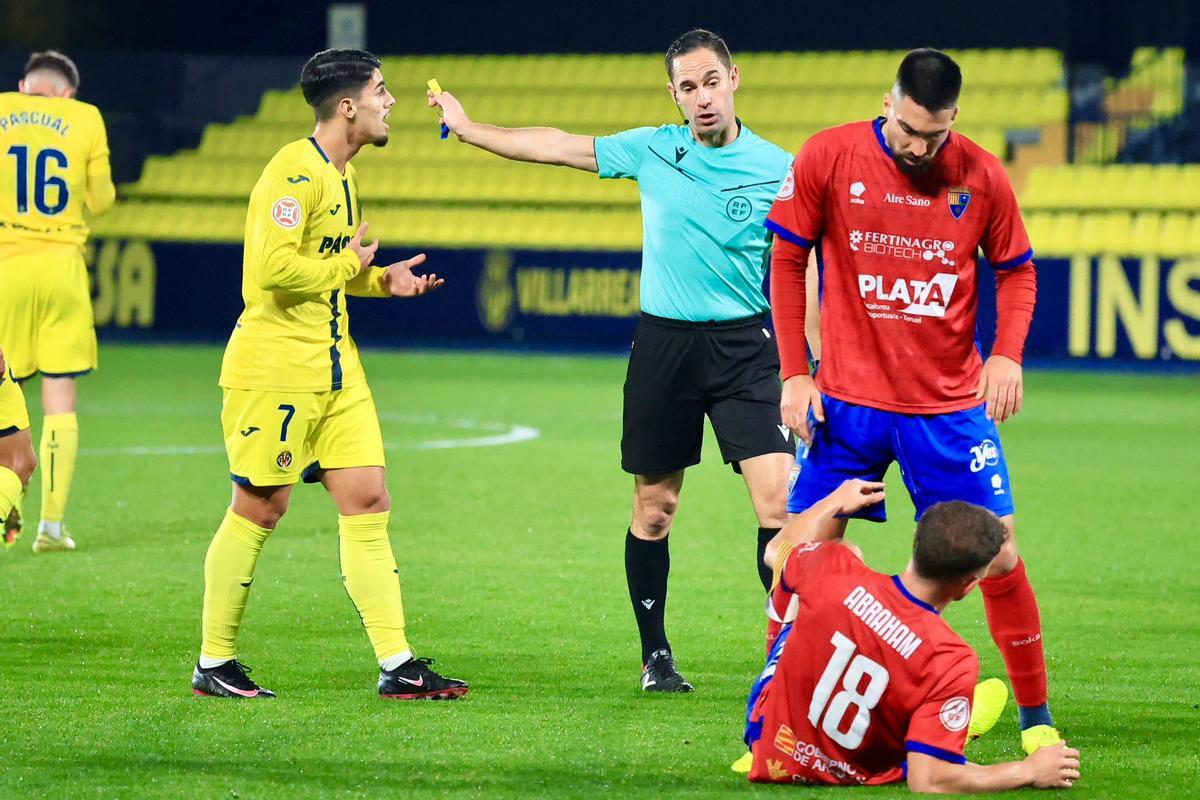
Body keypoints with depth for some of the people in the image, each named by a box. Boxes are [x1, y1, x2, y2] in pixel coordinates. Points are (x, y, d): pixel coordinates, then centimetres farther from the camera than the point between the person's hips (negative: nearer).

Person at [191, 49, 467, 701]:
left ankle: (397, 666, 3)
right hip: (275, 368, -9)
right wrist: (350, 265, -12)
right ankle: (213, 665, 10)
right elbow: (274, 269, -25)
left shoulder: (342, 174, 16)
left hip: (335, 368, 9)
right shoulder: (294, 170, -16)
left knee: (367, 501, 3)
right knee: (260, 508, -2)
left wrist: (384, 281, 10)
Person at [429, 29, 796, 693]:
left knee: (779, 498, -14)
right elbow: (559, 146, 12)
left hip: (745, 345, -2)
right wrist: (469, 129, 16)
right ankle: (655, 656, 21)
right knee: (654, 509, 7)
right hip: (664, 343, 2)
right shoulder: (652, 151, 2)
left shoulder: (777, 169, -2)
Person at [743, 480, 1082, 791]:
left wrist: (836, 501, 22)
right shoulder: (954, 662, -33)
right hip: (855, 776, -2)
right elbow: (926, 780, -32)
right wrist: (1030, 772, -18)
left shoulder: (836, 571, -25)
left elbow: (779, 549, 2)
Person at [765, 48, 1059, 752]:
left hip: (951, 404, 0)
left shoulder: (981, 175, -5)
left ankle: (1037, 719, 12)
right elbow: (788, 263, 1)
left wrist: (1007, 355, -9)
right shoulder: (828, 158, -8)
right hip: (849, 401, 0)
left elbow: (1017, 271, 8)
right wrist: (795, 373, -3)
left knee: (997, 552, -1)